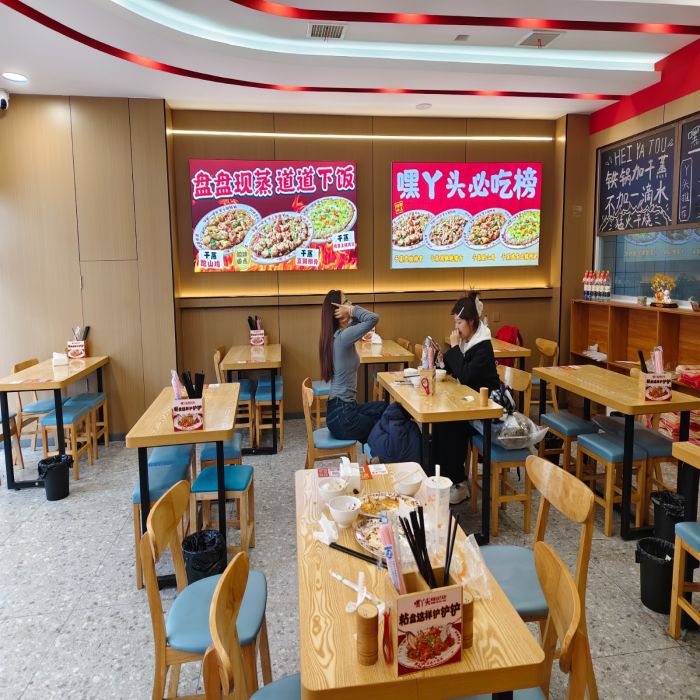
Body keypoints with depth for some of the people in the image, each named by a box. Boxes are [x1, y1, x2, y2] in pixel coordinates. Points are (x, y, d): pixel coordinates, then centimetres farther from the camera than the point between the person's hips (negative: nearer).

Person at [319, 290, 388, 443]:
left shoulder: (337, 335, 6)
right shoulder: (342, 337, -22)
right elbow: (373, 319, -31)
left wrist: (352, 312, -4)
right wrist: (352, 309, -16)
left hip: (340, 409, 9)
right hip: (342, 417, -9)